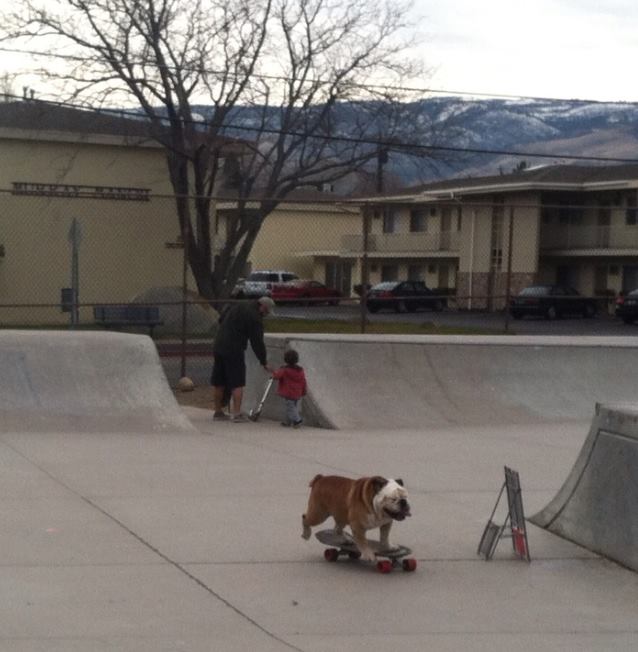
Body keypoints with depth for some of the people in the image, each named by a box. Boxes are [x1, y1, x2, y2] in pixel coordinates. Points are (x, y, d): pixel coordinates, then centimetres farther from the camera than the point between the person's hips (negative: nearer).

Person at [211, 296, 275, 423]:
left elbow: (221, 318, 21)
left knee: (218, 383, 11)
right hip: (234, 350, -8)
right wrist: (264, 362, -2)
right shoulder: (255, 318, -11)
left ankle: (218, 412, 18)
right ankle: (236, 413, -5)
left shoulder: (240, 306, 12)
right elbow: (257, 342, -10)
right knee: (237, 382, -1)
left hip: (219, 346, 8)